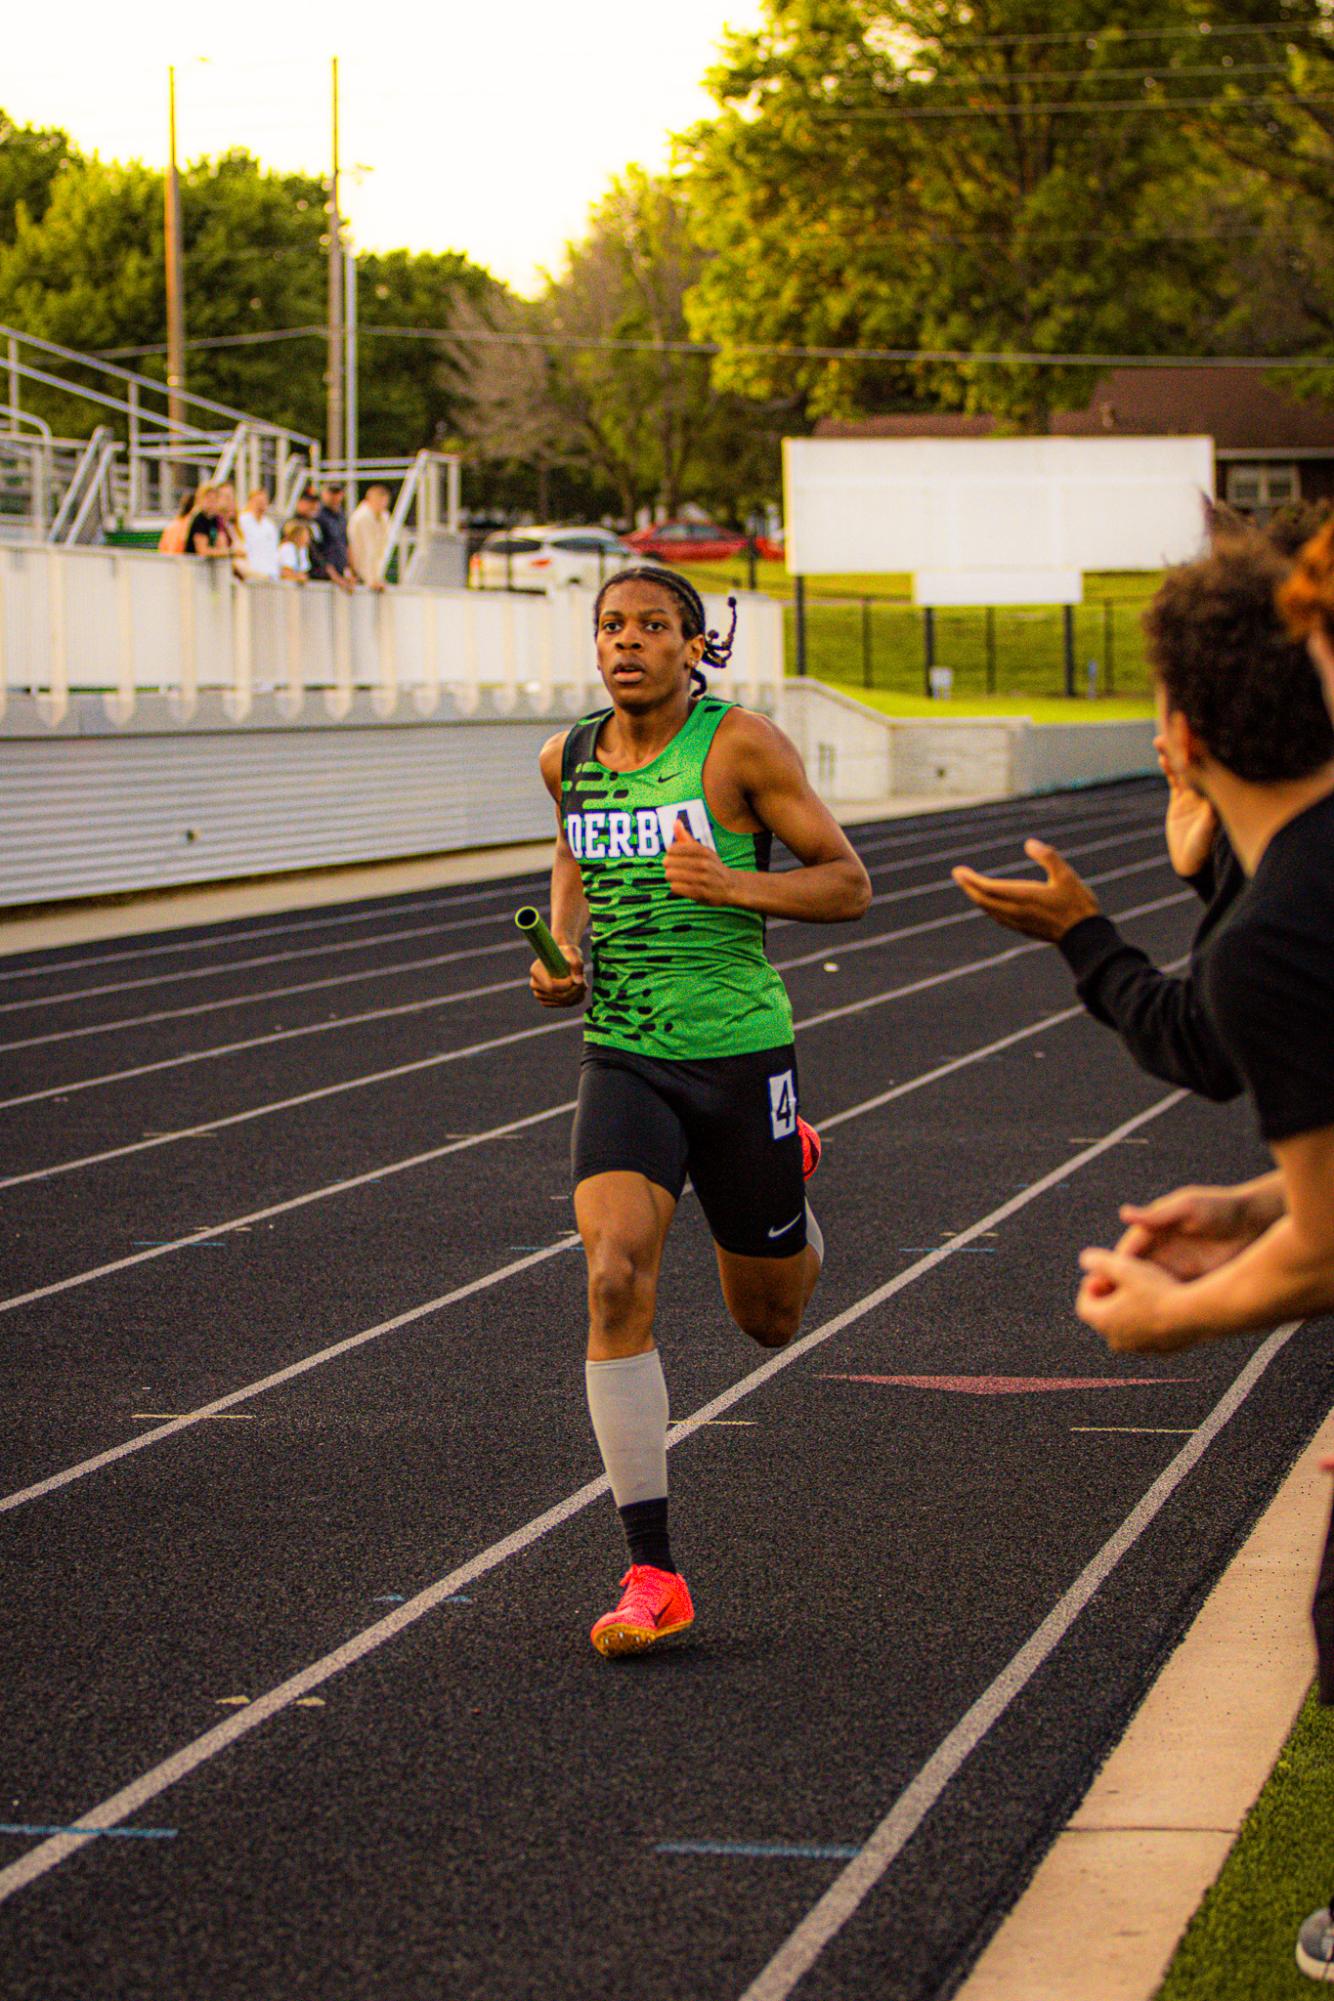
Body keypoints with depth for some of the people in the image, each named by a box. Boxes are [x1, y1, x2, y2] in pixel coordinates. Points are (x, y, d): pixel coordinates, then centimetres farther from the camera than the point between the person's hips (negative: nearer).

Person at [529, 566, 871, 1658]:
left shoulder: (742, 745, -9)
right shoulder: (569, 758, 5)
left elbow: (848, 883, -6)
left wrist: (737, 886, -23)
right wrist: (561, 947, 7)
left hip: (739, 1052, -2)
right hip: (623, 1061, 2)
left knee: (771, 1320, 13)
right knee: (615, 1281, -20)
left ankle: (788, 1176, 51)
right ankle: (653, 1576, -16)